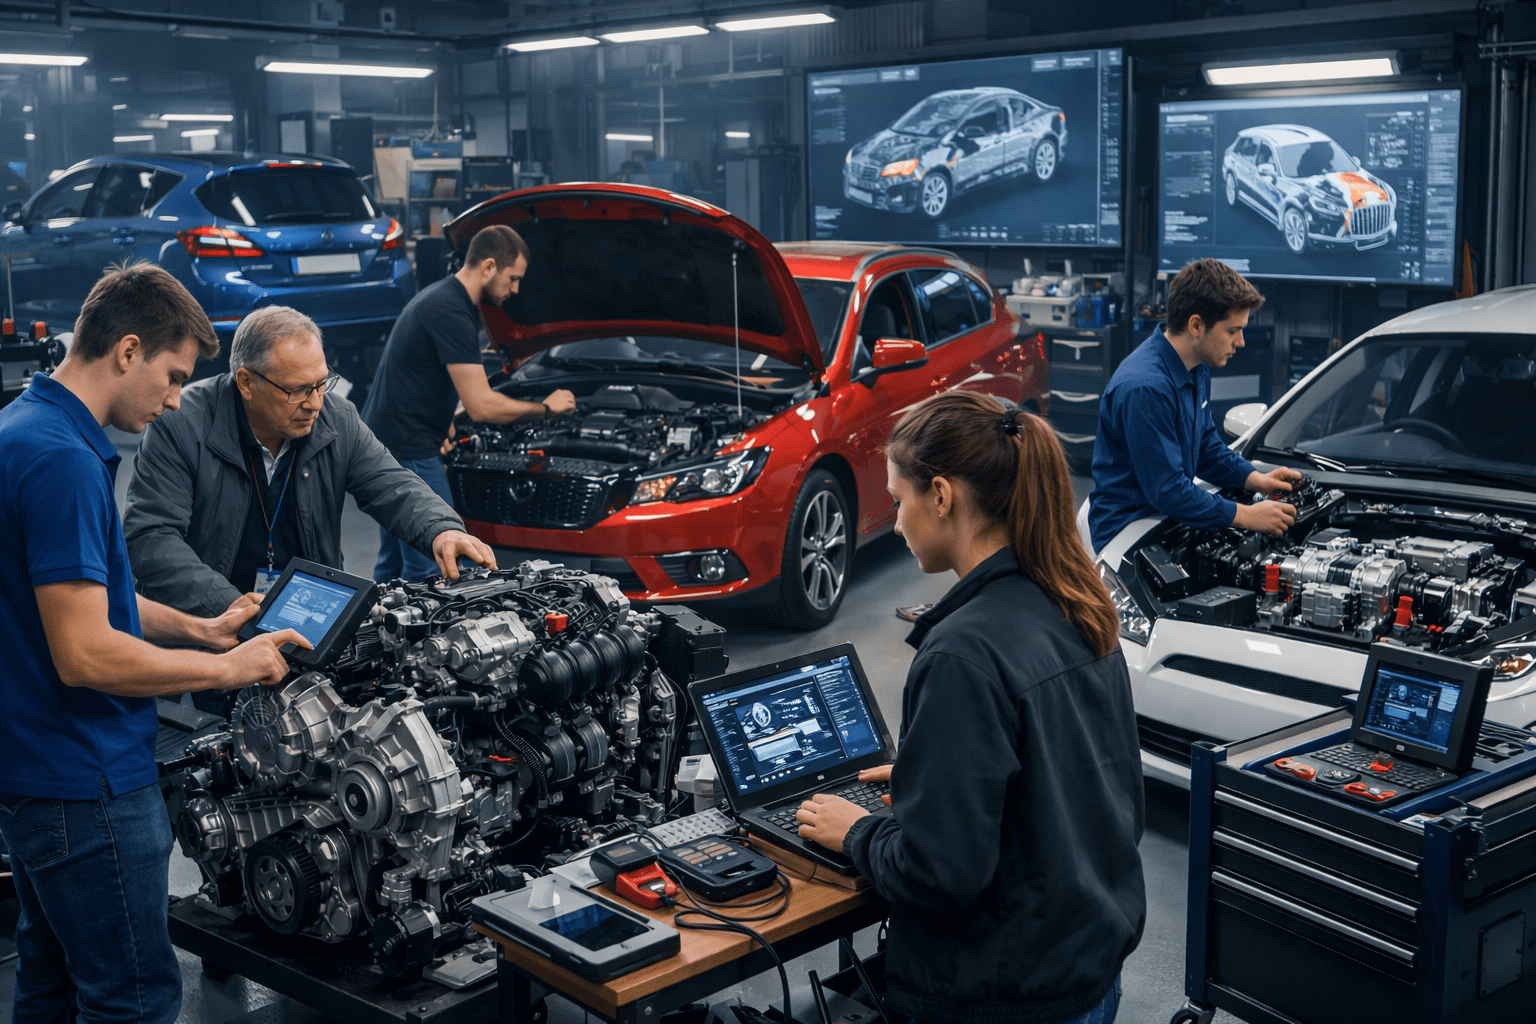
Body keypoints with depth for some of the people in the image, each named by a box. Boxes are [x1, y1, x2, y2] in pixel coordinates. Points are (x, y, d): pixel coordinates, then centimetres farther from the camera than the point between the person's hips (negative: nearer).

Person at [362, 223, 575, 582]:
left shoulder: (440, 295, 13)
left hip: (381, 442, 11)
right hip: (407, 454, -11)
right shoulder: (451, 313, -20)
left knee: (394, 560, 18)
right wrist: (545, 407, -10)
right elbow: (482, 406, -23)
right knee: (433, 566, -6)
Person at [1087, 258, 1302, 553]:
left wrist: (1255, 479, 6)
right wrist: (1246, 516, -19)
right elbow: (1167, 490, -24)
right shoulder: (1146, 388, -24)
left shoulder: (1197, 370, 9)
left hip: (1169, 517, 10)